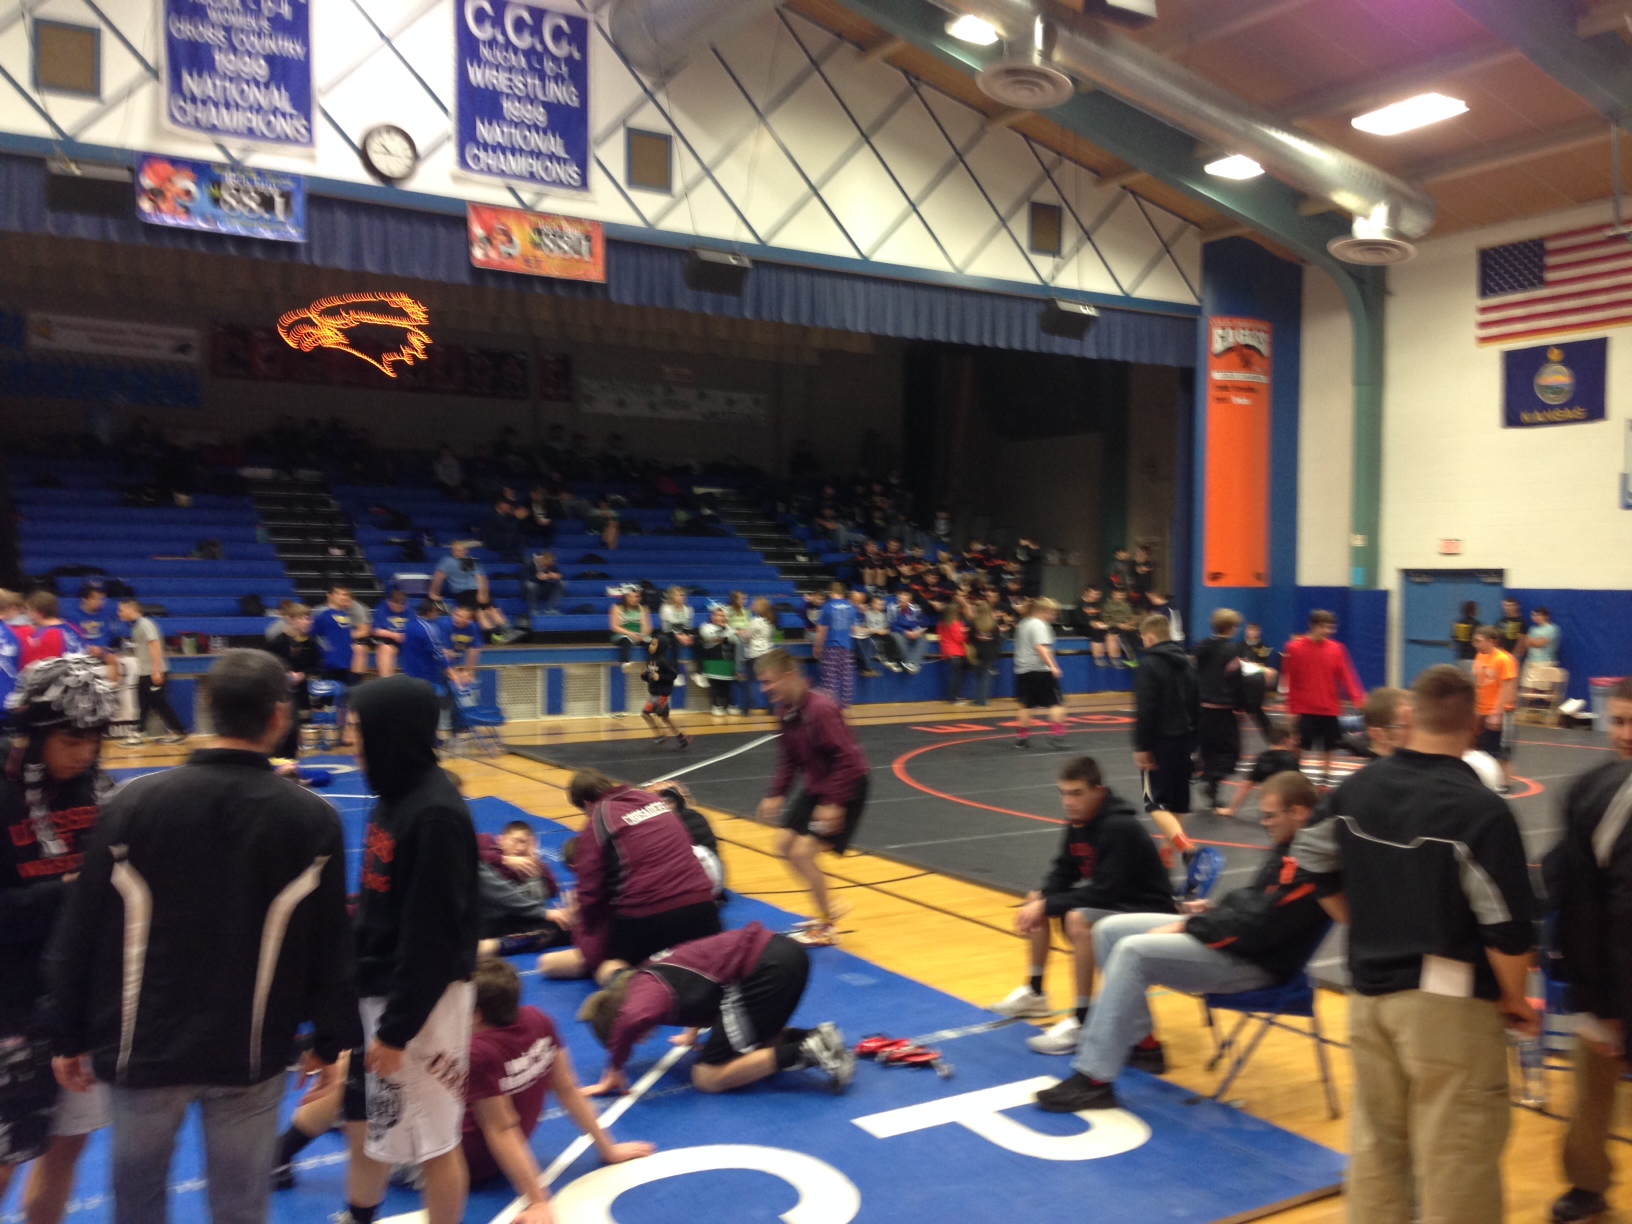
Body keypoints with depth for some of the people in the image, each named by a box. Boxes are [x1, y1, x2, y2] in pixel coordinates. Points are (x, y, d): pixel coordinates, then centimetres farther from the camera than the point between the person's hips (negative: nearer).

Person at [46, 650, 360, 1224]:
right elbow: (331, 946, -4)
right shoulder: (312, 818, -9)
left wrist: (70, 1036, 8)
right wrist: (330, 1040, 7)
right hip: (251, 1055, -1)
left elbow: (81, 935, -3)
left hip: (144, 1047, 1)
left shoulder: (134, 804, -8)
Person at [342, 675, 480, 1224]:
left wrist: (397, 1027, -19)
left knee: (432, 1141, 6)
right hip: (373, 988, 9)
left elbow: (431, 935, -23)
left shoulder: (436, 813, -23)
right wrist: (351, 981, 16)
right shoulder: (394, 795, 5)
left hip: (418, 1000, -9)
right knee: (363, 1124, 22)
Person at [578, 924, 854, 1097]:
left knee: (708, 1078, -1)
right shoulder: (655, 974, 21)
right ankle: (814, 1040, 9)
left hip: (767, 968, -10)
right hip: (781, 953, 10)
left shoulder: (643, 990, -5)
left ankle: (806, 1051, -9)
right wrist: (696, 1028, 37)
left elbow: (632, 1021, -29)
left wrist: (615, 1069, -12)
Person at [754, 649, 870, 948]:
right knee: (785, 846, 10)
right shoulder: (785, 710, -1)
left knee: (803, 853, -13)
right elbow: (788, 758, 11)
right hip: (814, 786, 9)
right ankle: (826, 910, 27)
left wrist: (834, 803, -28)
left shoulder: (820, 708, -27)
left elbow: (847, 759, -27)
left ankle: (827, 929, 5)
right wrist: (776, 795, 3)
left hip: (845, 789, -9)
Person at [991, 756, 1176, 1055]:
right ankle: (1034, 992, 18)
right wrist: (1039, 898, -13)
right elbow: (1063, 872, 7)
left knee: (1078, 920, -33)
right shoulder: (1078, 822, -2)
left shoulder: (1119, 828, -28)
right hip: (1107, 898, 10)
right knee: (1035, 902, 7)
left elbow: (1105, 892, -31)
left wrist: (1046, 905, -26)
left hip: (1147, 912, -9)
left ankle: (1082, 1022, -23)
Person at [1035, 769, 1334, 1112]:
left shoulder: (1308, 864, -23)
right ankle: (1143, 1044, 13)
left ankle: (1093, 1080, -21)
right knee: (1110, 930, 4)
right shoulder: (1290, 846, 9)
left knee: (1133, 952, -26)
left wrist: (1186, 928, -15)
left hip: (1255, 963, -10)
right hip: (1241, 938, 11)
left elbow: (1257, 926, -25)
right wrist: (1215, 910, 5)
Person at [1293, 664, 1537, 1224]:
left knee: (1376, 1141, 19)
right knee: (1455, 1159, 6)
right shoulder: (1481, 810, -19)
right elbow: (1508, 927, -18)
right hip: (1446, 1003, -6)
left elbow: (1315, 863, 12)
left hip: (1369, 990, 6)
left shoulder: (1358, 788, -1)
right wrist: (1514, 999, -1)